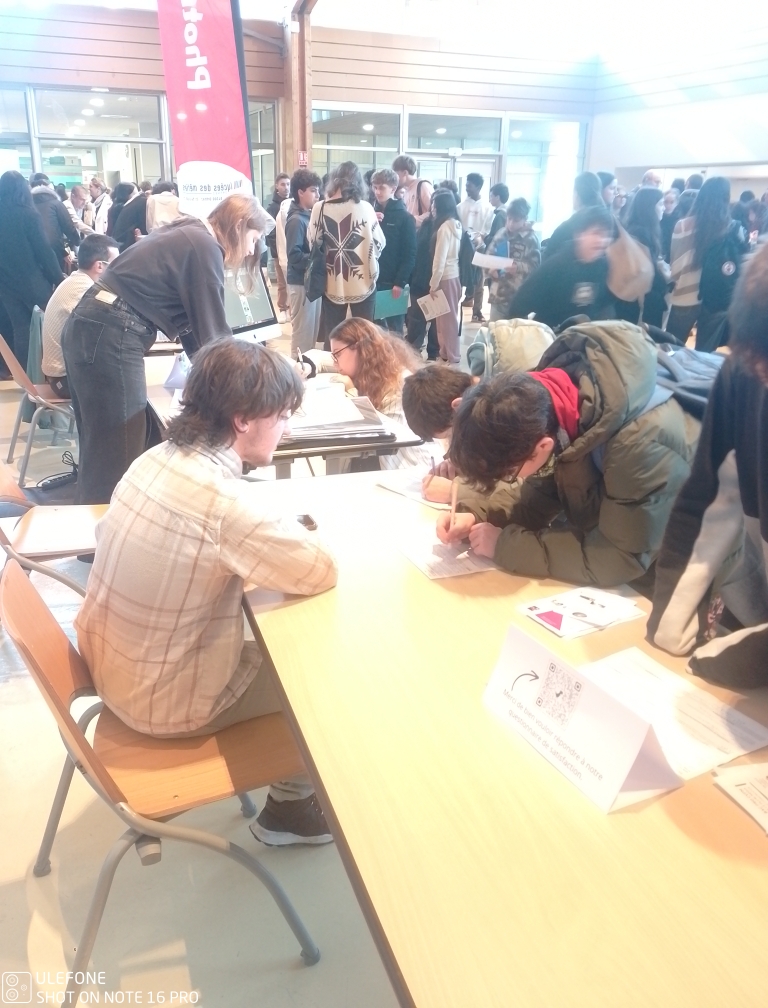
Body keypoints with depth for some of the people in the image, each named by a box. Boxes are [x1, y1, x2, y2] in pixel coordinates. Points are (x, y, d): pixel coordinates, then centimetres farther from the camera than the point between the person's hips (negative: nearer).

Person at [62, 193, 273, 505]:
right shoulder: (204, 246, -9)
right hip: (110, 337, -10)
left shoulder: (188, 236, 20)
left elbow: (192, 320, 23)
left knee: (101, 453, 17)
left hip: (91, 330, 10)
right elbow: (212, 330, -8)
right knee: (118, 460, -3)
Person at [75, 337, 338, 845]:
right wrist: (294, 533, -3)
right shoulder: (224, 499, -32)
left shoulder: (156, 459, -6)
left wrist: (280, 533, -5)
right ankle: (290, 806, 30)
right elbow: (323, 571, -22)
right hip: (164, 701, -8)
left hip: (112, 666, 8)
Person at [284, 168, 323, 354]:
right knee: (302, 330, 0)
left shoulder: (311, 215, 10)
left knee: (312, 329, 15)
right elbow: (294, 256, -21)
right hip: (301, 282, -8)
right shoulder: (296, 220, -14)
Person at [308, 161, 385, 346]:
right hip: (362, 283, -1)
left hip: (332, 284, 1)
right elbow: (379, 243, -1)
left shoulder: (319, 208, -4)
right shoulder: (365, 207, -7)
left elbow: (312, 244, 5)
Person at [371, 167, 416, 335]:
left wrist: (400, 282, -15)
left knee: (394, 329, 4)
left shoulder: (404, 217, -3)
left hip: (393, 283, -4)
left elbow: (410, 254, -7)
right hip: (372, 280, 4)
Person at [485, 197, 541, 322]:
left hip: (519, 296, -4)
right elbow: (488, 256, 10)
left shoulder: (531, 239, -5)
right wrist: (490, 269, -10)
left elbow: (535, 266, -8)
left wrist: (519, 267, -25)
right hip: (498, 293, 4)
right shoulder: (501, 235, 7)